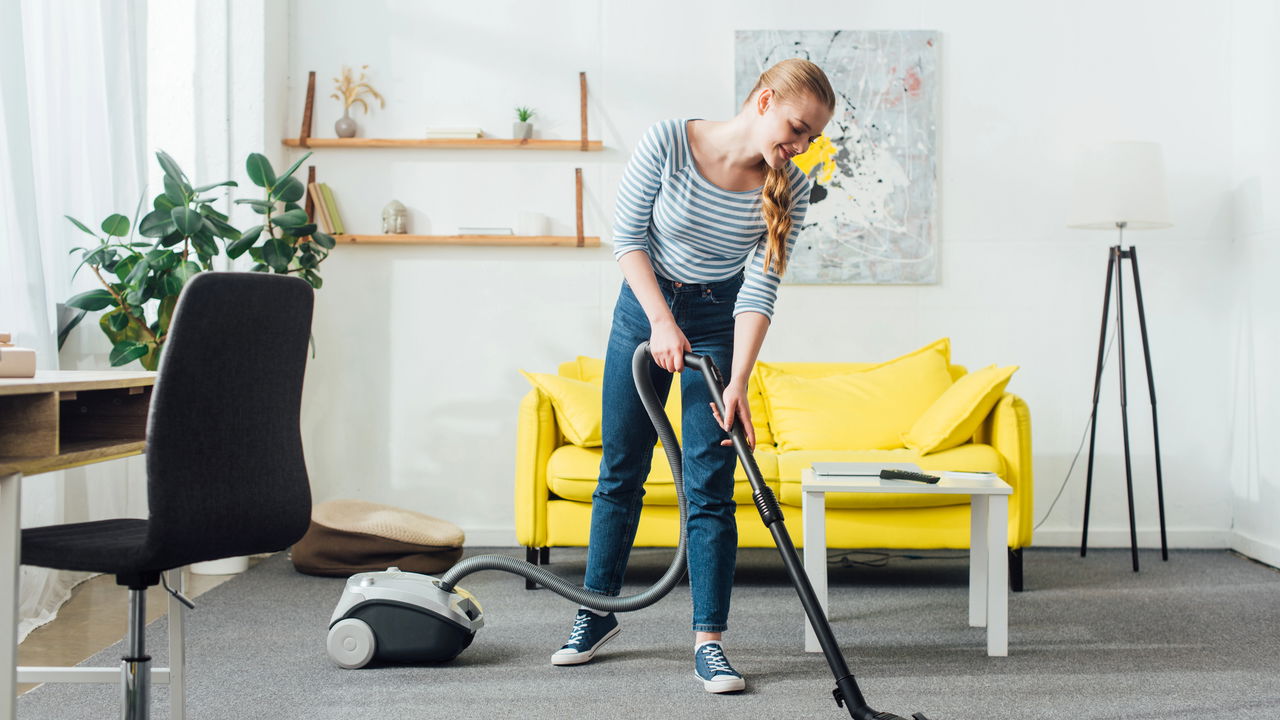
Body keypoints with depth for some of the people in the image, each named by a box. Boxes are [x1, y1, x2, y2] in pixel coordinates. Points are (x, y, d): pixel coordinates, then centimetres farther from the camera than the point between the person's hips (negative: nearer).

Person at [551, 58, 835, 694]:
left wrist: (738, 384, -25)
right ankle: (597, 611, 25)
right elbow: (627, 236, -13)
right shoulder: (667, 142, -20)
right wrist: (662, 319, -21)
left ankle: (709, 640, 1)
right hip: (644, 308, 0)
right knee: (621, 469, 9)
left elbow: (760, 289, -17)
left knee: (710, 486, -6)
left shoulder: (788, 190, -15)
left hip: (718, 324, 0)